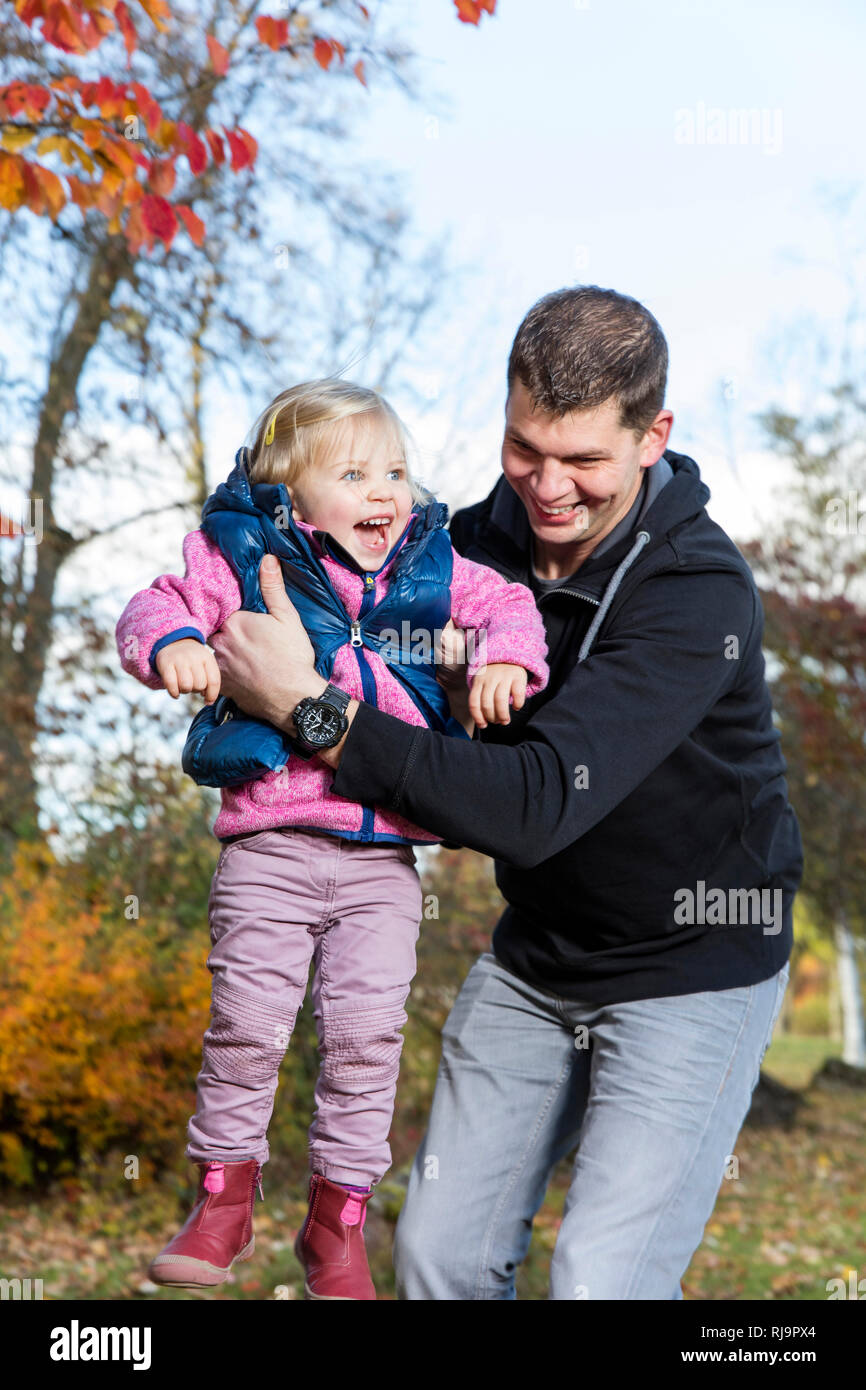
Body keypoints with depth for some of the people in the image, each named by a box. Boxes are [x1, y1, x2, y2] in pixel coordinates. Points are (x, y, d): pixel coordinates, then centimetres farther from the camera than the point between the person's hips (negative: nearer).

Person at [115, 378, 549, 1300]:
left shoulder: (430, 565, 11)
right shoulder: (244, 558, 2)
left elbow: (505, 603, 16)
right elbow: (156, 607, -1)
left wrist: (507, 657, -5)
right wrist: (173, 644, -23)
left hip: (384, 854, 2)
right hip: (269, 844, -2)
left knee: (366, 1031, 1)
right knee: (247, 1021, -2)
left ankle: (338, 1221, 19)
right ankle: (223, 1202, 21)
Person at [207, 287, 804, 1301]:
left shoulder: (699, 593, -27)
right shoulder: (484, 540, -6)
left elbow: (540, 806, -35)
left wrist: (309, 711, -33)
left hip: (693, 967, -6)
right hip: (536, 957, 6)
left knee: (600, 1282, -12)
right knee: (437, 1253, 8)